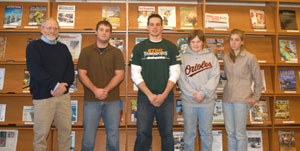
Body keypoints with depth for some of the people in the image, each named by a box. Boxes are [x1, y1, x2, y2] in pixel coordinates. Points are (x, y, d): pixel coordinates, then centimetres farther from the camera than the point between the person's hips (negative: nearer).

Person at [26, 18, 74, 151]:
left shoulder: (63, 48, 17)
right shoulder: (34, 46, 3)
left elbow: (70, 69, 8)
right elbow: (35, 70, -11)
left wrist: (63, 85, -10)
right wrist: (55, 85, -19)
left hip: (64, 95, 4)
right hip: (42, 96, -4)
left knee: (66, 130, 6)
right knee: (41, 133, 1)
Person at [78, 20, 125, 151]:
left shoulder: (116, 52, 7)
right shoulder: (86, 51, 7)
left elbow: (120, 74, -1)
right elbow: (82, 74, 0)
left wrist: (106, 90, -15)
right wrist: (95, 90, -15)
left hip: (112, 100, 1)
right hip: (91, 100, 0)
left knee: (113, 134, 6)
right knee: (88, 135, 4)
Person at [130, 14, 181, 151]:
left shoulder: (171, 47, 8)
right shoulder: (139, 48, 6)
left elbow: (174, 73, 2)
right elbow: (135, 75, -1)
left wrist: (164, 95, -10)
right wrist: (150, 95, -11)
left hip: (166, 97, 1)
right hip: (145, 97, 0)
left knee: (167, 134, 7)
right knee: (143, 135, 1)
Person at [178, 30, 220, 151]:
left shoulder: (211, 57, 5)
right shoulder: (183, 58, 3)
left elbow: (214, 77, -3)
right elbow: (181, 79, -4)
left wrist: (203, 93, -15)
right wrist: (193, 94, -14)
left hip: (207, 101, 1)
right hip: (188, 101, 0)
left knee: (206, 132, 12)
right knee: (189, 132, 9)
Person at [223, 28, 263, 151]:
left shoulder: (250, 58, -5)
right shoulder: (226, 57, 9)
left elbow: (258, 79, 0)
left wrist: (255, 97, -1)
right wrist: (229, 89, 8)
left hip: (242, 99, -5)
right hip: (227, 99, 5)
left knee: (240, 133, 1)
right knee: (230, 132, 12)